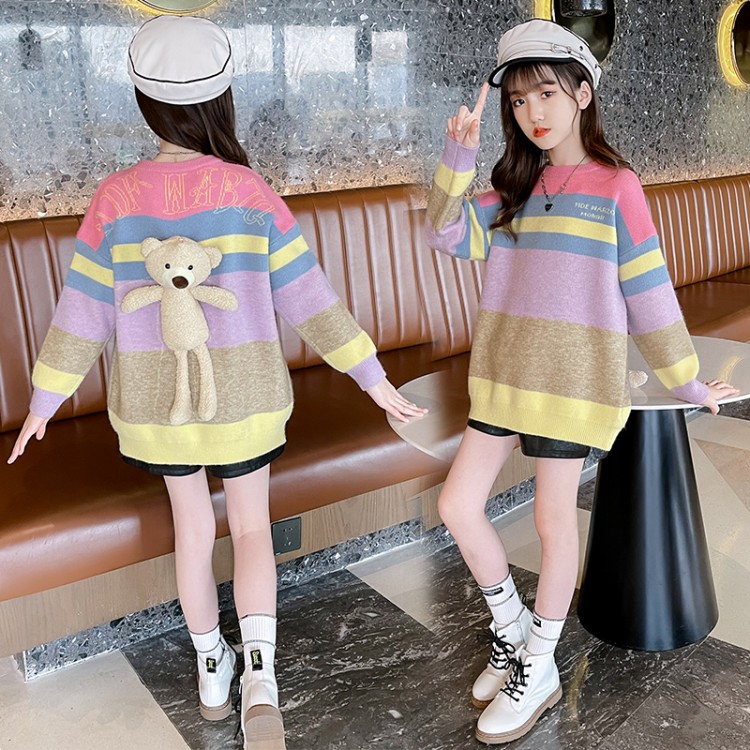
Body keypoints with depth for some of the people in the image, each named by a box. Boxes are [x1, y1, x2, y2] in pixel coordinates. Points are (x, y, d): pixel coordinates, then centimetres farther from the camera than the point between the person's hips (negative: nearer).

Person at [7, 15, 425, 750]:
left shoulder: (117, 197, -12)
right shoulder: (249, 191, -14)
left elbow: (82, 309, -7)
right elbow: (308, 297, -13)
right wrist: (372, 376, -5)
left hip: (155, 398, 2)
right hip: (241, 394, -1)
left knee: (192, 528, 20)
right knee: (251, 528, 16)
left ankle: (211, 669, 36)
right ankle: (259, 675, -3)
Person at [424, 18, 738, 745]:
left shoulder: (614, 187, -5)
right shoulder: (515, 190, 12)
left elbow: (648, 292, -3)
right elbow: (448, 234, -2)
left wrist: (686, 383, 2)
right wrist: (458, 154, -13)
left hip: (573, 378, -6)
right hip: (506, 374, 6)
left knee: (552, 519, 4)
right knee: (458, 504, 3)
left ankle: (537, 672, 24)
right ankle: (512, 629, 27)